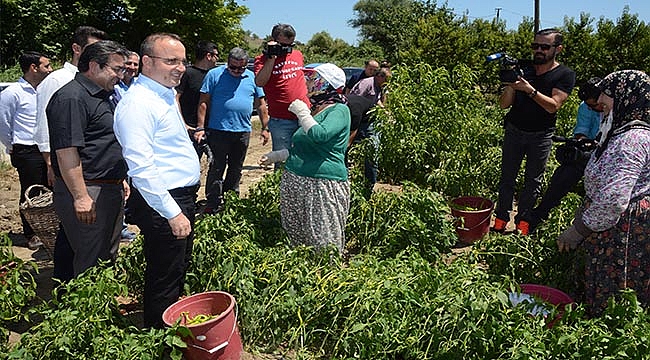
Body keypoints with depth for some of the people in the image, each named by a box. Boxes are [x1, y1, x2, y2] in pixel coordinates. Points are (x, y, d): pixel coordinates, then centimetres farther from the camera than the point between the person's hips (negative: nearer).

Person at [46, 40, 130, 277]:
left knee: (109, 257, 19)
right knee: (91, 263, -1)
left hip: (110, 190, 10)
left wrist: (120, 180, 23)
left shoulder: (103, 95, 16)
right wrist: (81, 197, -23)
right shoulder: (71, 98, -16)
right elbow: (66, 151, -22)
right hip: (89, 195, -10)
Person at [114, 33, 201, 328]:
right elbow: (141, 168, -26)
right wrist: (173, 213, -25)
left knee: (179, 271, 22)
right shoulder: (138, 103, -19)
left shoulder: (167, 95, 13)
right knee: (164, 281, 2)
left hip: (183, 199, 10)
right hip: (162, 204, -10)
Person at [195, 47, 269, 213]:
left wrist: (265, 128, 9)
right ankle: (213, 204, 5)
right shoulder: (214, 75, -1)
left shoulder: (252, 78, 8)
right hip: (218, 130, -3)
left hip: (243, 131, 4)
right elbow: (203, 102, -2)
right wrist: (200, 127, -7)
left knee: (236, 169, 14)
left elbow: (261, 104, 13)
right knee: (216, 168, -2)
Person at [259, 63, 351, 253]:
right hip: (293, 180, 9)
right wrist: (276, 156, 28)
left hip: (322, 184, -9)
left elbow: (319, 135, -27)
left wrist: (302, 113, -13)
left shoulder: (339, 110, -8)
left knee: (324, 244, -3)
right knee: (295, 236, 14)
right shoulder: (315, 109, 18)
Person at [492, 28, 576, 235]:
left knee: (533, 182, 5)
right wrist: (510, 85, -19)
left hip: (541, 136, -2)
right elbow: (504, 104, 0)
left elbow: (553, 105, -17)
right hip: (514, 132, 2)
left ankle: (522, 223, 14)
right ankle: (500, 220, 11)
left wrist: (530, 90, -27)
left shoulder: (565, 75, -3)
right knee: (507, 178, 4)